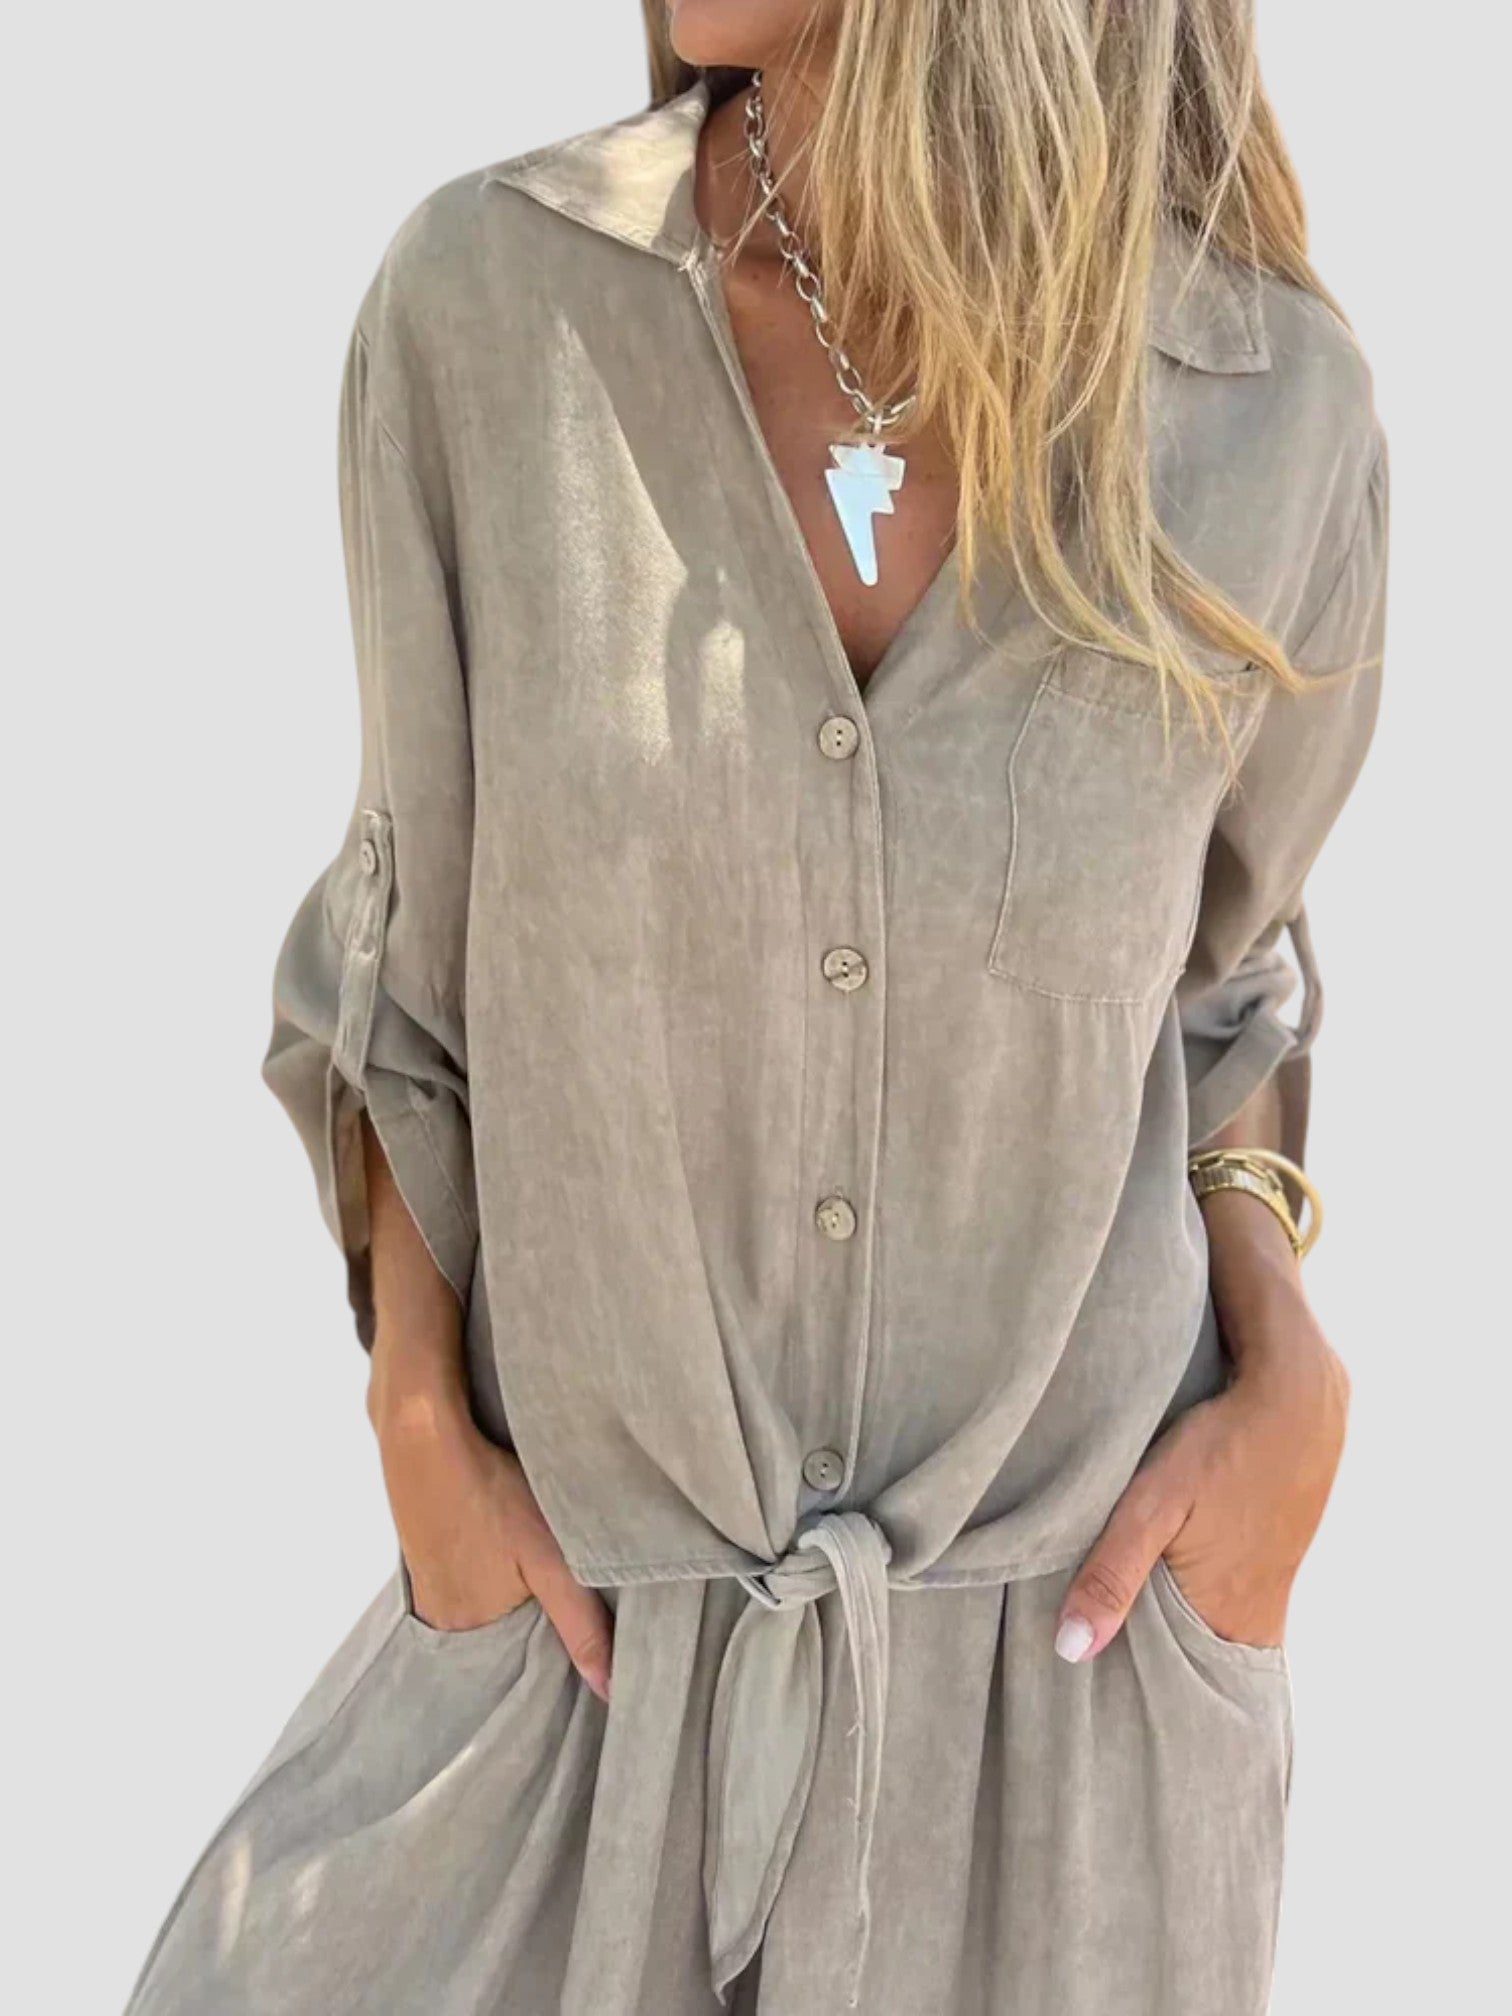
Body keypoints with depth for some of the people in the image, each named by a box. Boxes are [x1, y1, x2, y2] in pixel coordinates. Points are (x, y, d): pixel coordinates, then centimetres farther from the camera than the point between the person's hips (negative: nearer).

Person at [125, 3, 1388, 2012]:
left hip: (1076, 1580, 0)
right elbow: (424, 924, -2)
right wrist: (420, 1426, -6)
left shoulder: (1276, 407, -13)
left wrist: (1287, 1369, -10)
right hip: (604, 1576, 1)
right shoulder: (484, 294, -14)